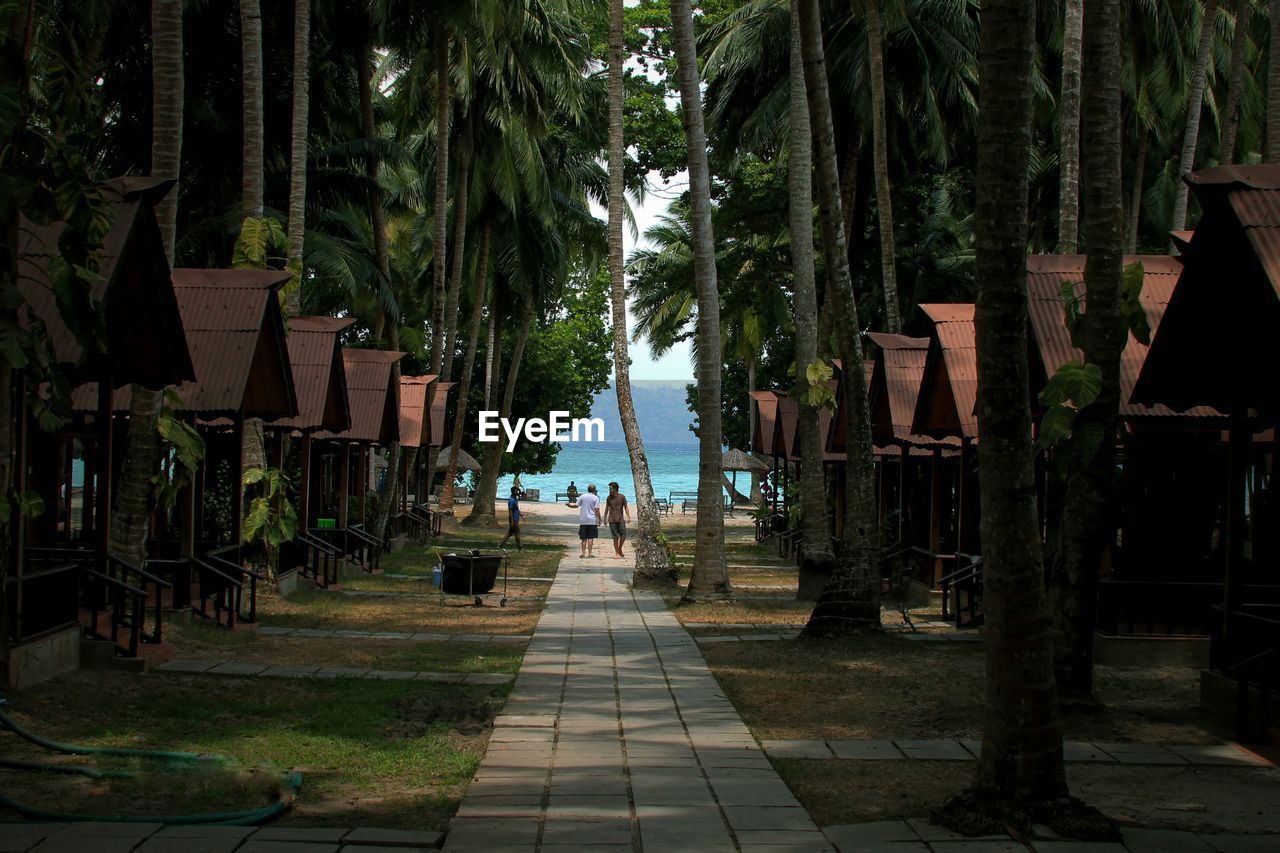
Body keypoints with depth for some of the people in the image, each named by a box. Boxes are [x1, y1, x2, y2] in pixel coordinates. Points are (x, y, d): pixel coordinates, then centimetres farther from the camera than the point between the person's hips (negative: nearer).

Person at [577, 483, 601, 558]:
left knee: (584, 538, 8)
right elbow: (597, 510, -9)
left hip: (583, 520, 3)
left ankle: (583, 553, 6)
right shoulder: (595, 498, -4)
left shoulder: (582, 497, 4)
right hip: (592, 521, -3)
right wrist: (599, 520, -2)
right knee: (591, 538, 0)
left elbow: (577, 505, 6)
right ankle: (589, 553, -3)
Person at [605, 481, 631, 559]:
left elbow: (626, 507, 3)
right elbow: (606, 508, 13)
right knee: (615, 537, -2)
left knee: (623, 535, -6)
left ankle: (619, 549, 16)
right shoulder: (609, 498, 4)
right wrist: (605, 518, 10)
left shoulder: (622, 497, 0)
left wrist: (628, 517, -6)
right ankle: (617, 553, 5)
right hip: (612, 520, 0)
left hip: (620, 520, 0)